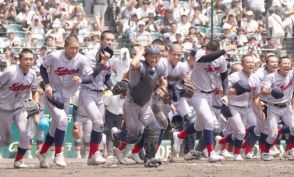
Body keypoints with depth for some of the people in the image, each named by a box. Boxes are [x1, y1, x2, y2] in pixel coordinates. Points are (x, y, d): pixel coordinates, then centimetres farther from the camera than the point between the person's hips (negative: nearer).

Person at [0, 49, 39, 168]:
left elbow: (35, 91, 8)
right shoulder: (10, 72, -23)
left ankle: (19, 161, 4)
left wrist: (36, 102, -10)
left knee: (25, 133, -14)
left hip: (20, 108, 3)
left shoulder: (32, 74, -8)